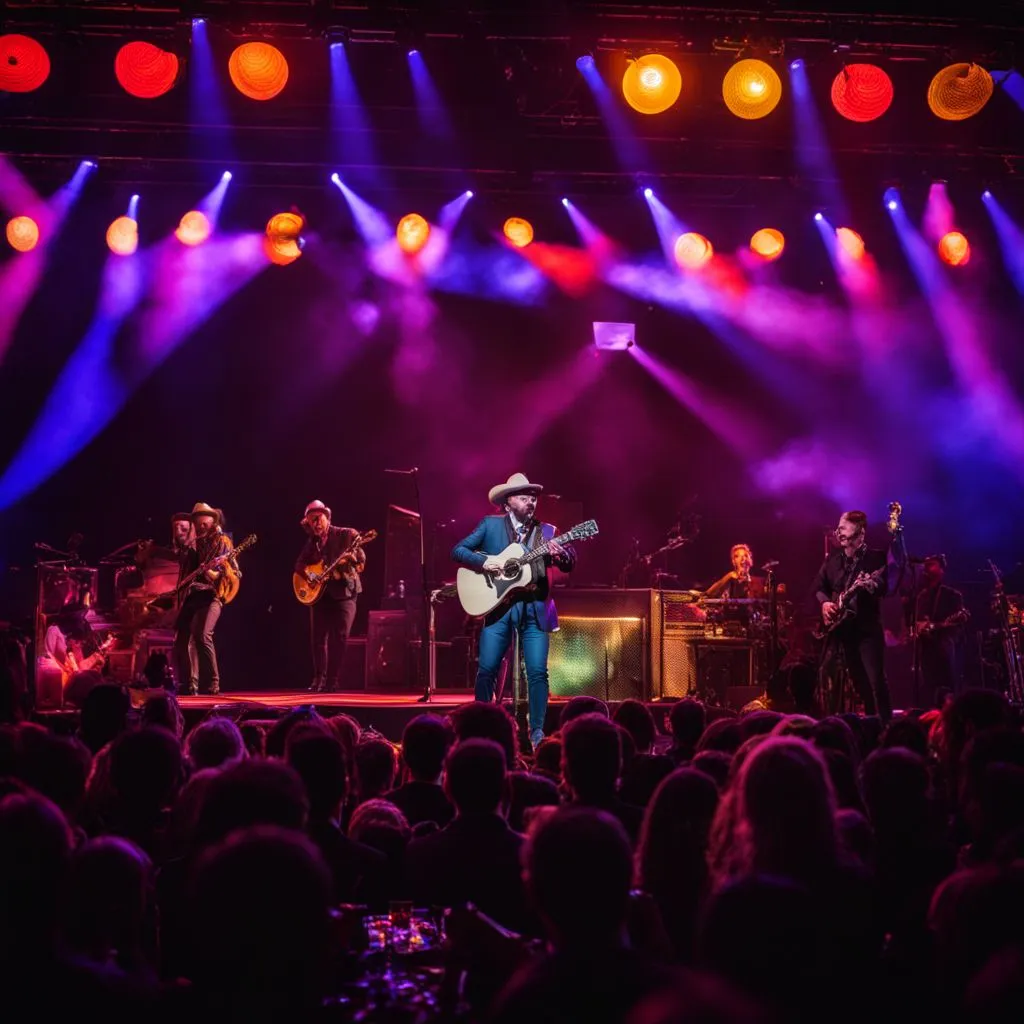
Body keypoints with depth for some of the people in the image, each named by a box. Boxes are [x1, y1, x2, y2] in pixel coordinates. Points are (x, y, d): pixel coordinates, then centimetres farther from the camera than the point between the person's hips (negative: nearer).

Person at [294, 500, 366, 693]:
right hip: (319, 593, 5)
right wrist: (307, 573, -7)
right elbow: (299, 564, 14)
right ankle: (319, 679, 9)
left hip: (344, 591, -5)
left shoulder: (346, 534, -1)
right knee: (318, 639, 2)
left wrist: (354, 557, -30)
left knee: (339, 637, -10)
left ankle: (332, 681, -7)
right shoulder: (311, 542, 15)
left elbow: (361, 562, -8)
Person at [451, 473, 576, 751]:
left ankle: (537, 732, 3)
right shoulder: (490, 525, 5)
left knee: (538, 671, -8)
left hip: (535, 609, 1)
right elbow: (457, 550, 2)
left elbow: (570, 564, 0)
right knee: (487, 669, -4)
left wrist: (561, 555, -23)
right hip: (499, 605, -1)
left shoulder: (546, 531, 8)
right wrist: (483, 562, -16)